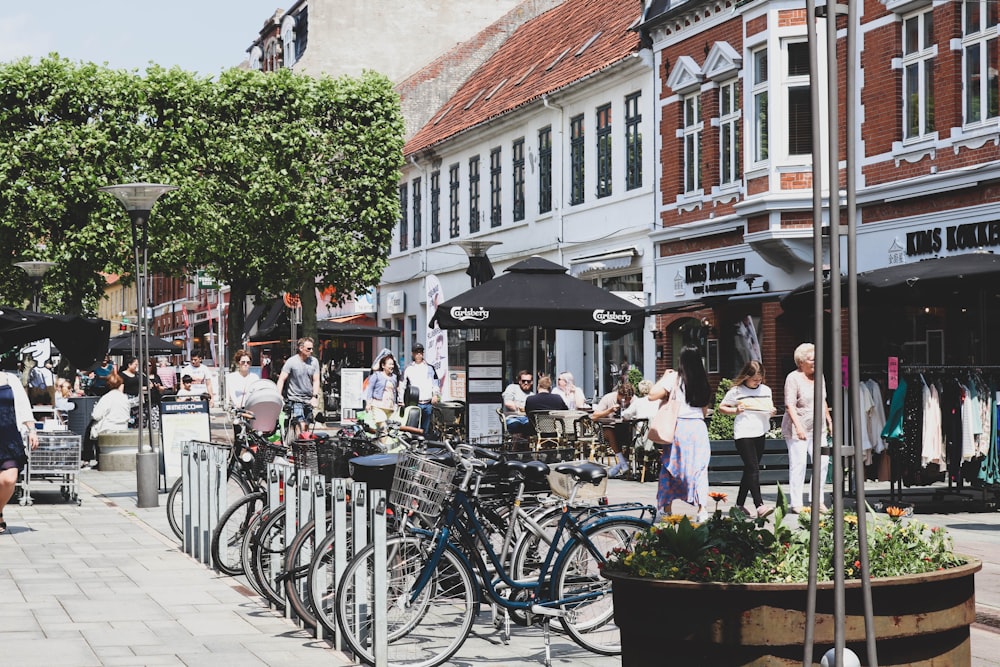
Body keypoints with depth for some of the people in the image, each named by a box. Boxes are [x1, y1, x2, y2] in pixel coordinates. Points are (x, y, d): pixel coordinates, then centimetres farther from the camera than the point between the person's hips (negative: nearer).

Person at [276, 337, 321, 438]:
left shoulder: (314, 361, 5)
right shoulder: (291, 362, -8)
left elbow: (316, 380, 5)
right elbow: (281, 380, -8)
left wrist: (315, 397, -8)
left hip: (309, 400, 4)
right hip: (296, 399, -4)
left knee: (306, 427, 8)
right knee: (300, 426, -17)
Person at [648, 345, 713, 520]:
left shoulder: (675, 378, -6)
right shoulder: (703, 381, 9)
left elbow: (652, 395, -12)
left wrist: (663, 378, 1)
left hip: (679, 426, -3)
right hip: (699, 427, 3)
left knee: (670, 467, 7)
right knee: (699, 469, 3)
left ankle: (667, 509, 9)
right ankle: (701, 509, -7)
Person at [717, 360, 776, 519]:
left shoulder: (766, 390, 11)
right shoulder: (736, 391, -3)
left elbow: (770, 408, 22)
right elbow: (721, 407, 3)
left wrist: (772, 411, 0)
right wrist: (735, 410, -14)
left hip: (760, 433, 6)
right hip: (743, 434, -6)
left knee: (749, 470, 11)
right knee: (753, 469, -14)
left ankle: (739, 504, 20)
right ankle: (759, 505, -18)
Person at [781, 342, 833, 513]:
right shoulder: (793, 378, -9)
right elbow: (790, 405, -16)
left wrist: (829, 421, 22)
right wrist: (798, 427, -24)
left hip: (817, 429, 7)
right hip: (797, 429, -6)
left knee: (822, 461, -1)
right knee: (798, 464, -5)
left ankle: (818, 500, 8)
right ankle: (796, 503, -1)